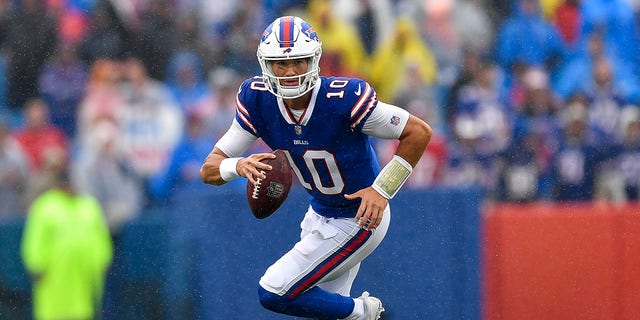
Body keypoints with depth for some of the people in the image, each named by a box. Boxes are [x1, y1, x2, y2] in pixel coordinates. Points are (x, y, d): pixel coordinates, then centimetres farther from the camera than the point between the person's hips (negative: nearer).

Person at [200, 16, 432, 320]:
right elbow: (209, 169, -13)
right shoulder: (257, 100, -15)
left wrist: (382, 190, -22)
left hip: (358, 220, -7)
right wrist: (238, 166, -36)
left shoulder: (343, 98, -31)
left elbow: (420, 132, -22)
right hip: (319, 214, 7)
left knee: (273, 292, -11)